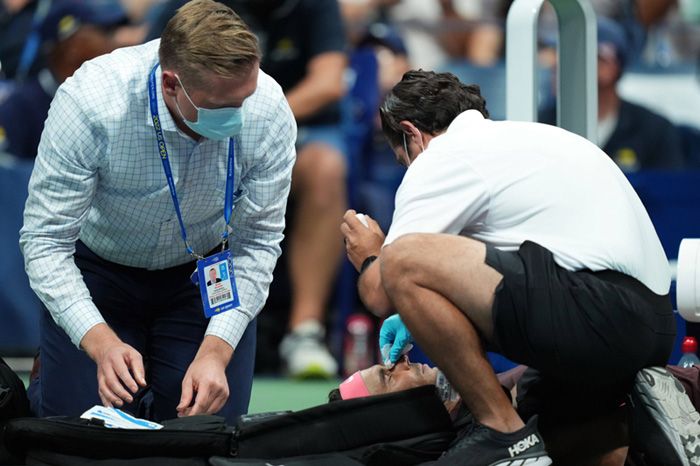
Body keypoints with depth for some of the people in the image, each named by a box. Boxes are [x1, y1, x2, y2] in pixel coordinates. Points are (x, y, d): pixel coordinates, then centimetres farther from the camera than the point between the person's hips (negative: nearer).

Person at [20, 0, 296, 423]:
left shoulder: (268, 109, -28)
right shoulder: (89, 102, -35)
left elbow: (258, 241, -18)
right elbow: (45, 241, -29)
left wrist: (216, 351, -30)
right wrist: (101, 342, -42)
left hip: (204, 274, 2)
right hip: (98, 271, -2)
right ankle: (45, 376, 26)